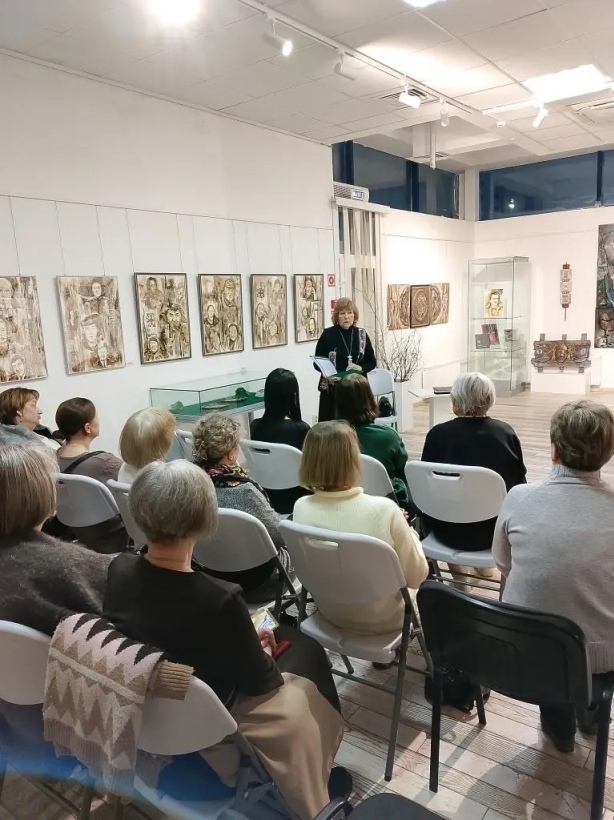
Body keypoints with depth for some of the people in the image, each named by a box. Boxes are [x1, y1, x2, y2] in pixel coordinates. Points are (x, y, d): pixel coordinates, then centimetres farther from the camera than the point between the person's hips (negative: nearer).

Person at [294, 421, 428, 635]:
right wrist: (408, 532, 1)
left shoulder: (301, 508, -17)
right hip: (379, 620, -3)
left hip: (327, 611, 4)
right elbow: (416, 576, -17)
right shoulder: (384, 510, -30)